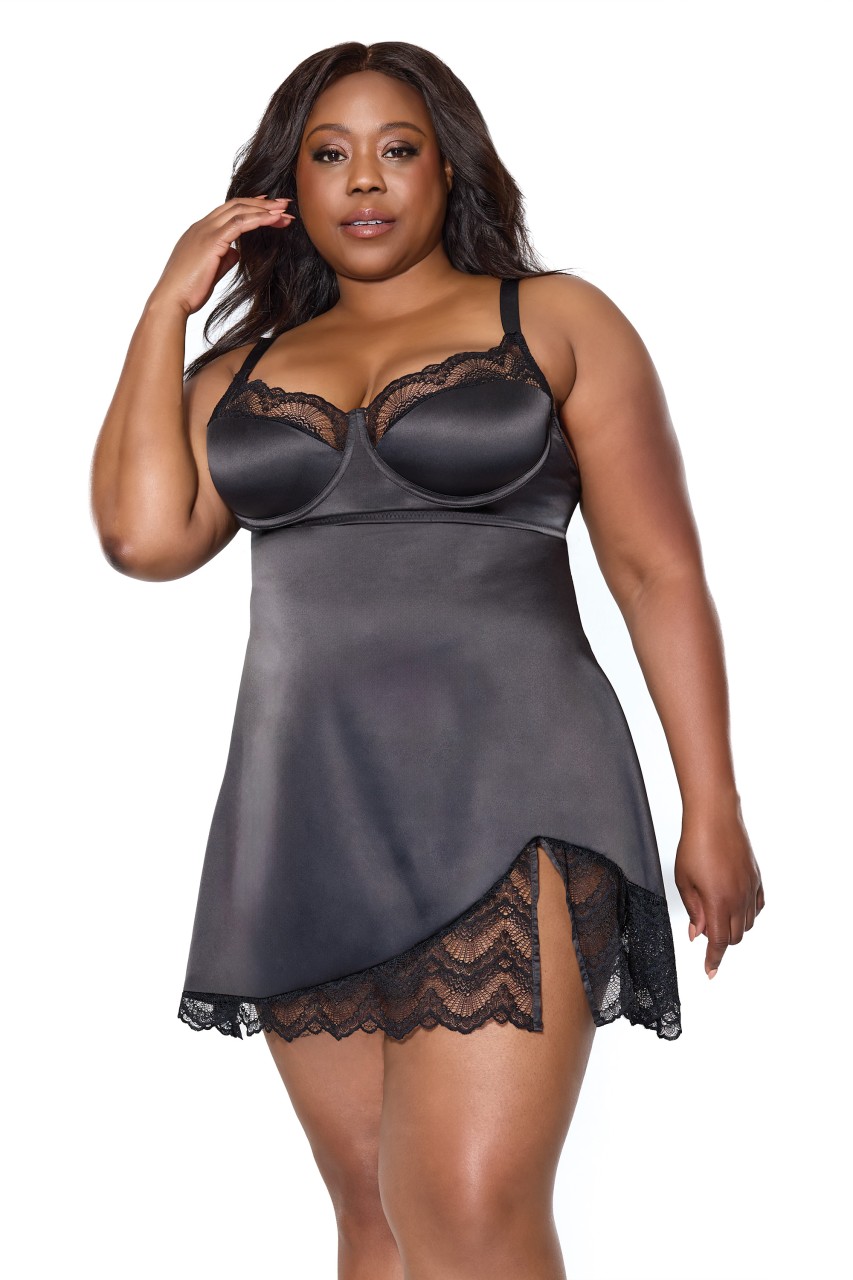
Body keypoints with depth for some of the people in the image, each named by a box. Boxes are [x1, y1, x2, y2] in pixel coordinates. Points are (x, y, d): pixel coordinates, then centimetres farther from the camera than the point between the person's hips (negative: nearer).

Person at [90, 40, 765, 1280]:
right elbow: (143, 534, -1)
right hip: (303, 817, 4)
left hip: (503, 803, -4)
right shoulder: (243, 369, 15)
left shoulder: (553, 321, 5)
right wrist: (169, 305, 5)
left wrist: (712, 811, -3)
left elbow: (659, 571, 2)